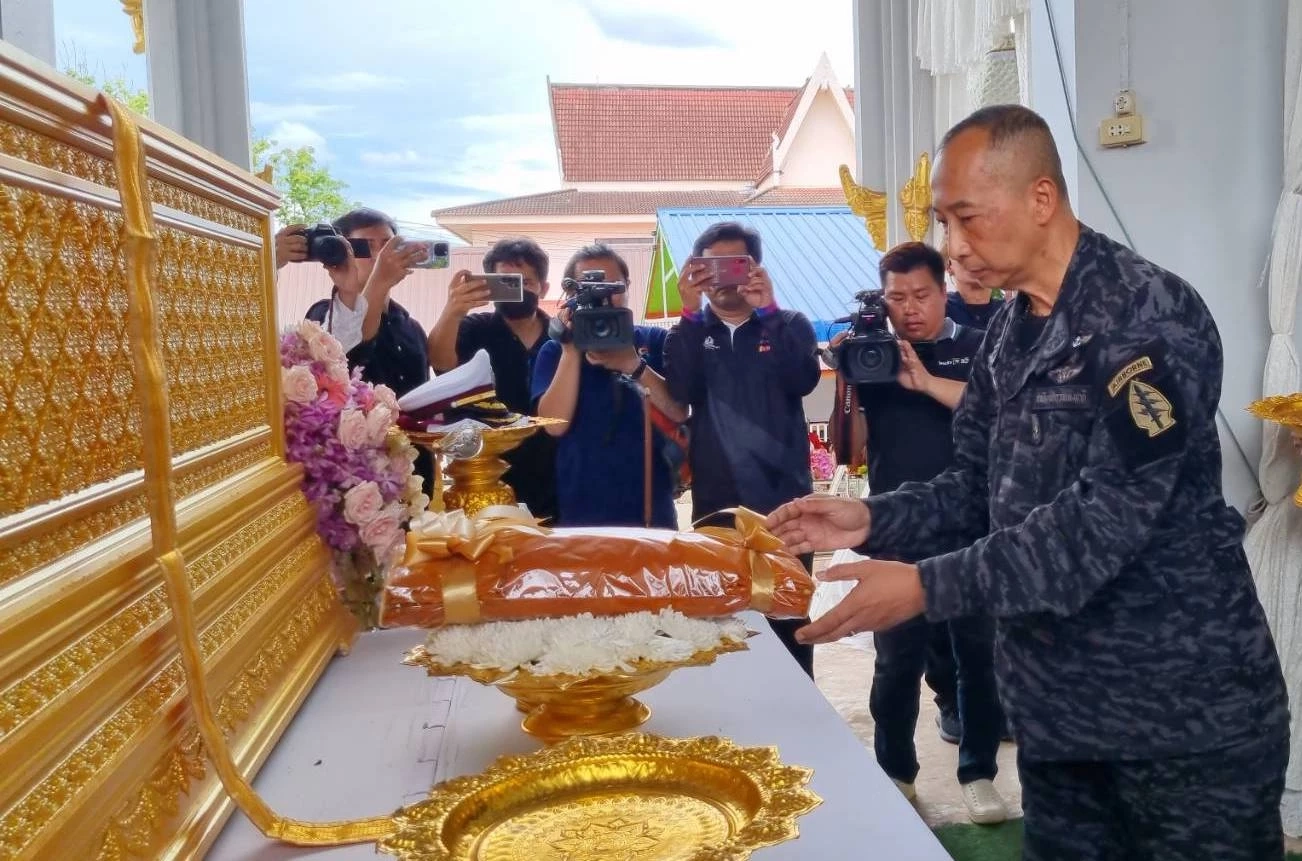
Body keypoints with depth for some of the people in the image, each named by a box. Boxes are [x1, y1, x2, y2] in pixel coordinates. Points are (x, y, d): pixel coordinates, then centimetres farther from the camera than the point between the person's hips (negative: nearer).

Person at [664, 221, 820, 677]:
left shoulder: (790, 326, 7)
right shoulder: (689, 332, 8)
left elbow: (803, 381, -13)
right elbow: (681, 391, -11)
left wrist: (768, 308, -21)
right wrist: (691, 312, -18)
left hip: (783, 502, 0)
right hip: (715, 505, 1)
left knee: (788, 621, 4)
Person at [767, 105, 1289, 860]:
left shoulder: (1150, 318, -18)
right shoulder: (1011, 330, 7)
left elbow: (1108, 519, -25)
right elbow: (982, 486, 10)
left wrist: (929, 587, -27)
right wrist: (872, 521, -6)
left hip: (1185, 711, -7)